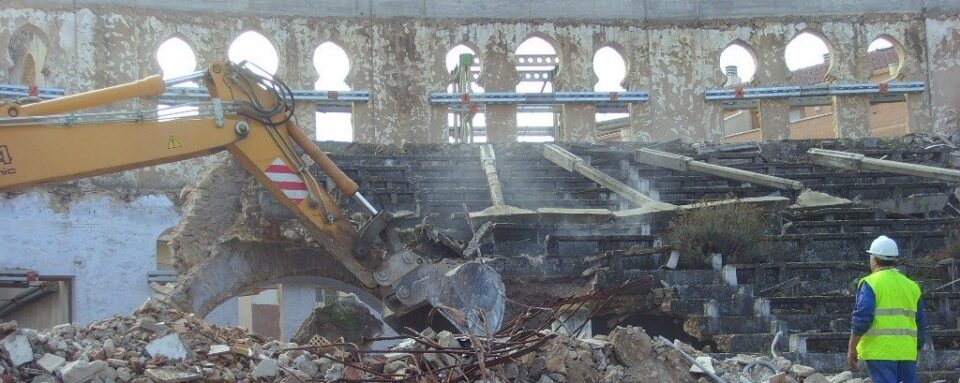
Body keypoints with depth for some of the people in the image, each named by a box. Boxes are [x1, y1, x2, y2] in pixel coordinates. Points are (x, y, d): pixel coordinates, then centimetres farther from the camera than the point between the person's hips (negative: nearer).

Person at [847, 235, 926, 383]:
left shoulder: (871, 283, -5)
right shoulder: (912, 286, 14)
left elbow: (862, 317, -14)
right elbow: (920, 323, 16)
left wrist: (851, 348, -9)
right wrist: (916, 350, 24)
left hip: (880, 350, -6)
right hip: (906, 352, 6)